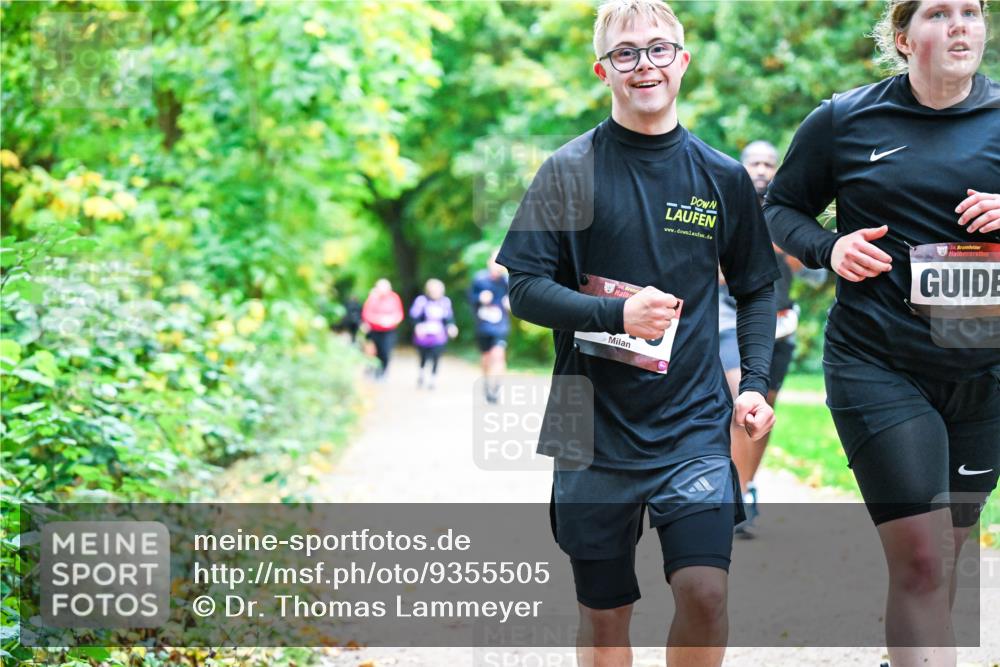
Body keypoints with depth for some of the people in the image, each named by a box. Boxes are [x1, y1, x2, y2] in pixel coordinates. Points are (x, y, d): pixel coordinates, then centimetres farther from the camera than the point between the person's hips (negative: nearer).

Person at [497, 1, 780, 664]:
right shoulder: (570, 171, -1)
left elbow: (757, 287, 15)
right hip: (595, 427, 0)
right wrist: (617, 314, -20)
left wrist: (756, 382, 1)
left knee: (705, 591, -15)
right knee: (604, 613, 7)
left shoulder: (721, 176, 5)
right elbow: (525, 288, -4)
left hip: (696, 420, 1)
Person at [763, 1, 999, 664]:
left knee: (941, 555, 14)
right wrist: (830, 247, -10)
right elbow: (781, 209, 10)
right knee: (921, 560, -12)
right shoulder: (845, 120, 0)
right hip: (878, 366, -3)